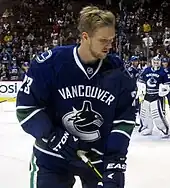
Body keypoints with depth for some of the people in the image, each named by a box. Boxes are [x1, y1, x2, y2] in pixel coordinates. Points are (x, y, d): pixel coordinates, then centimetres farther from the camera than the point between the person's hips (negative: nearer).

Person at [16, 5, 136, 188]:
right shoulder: (50, 63, -17)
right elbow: (26, 106, -11)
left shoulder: (117, 72, -9)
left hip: (99, 158, 2)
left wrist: (115, 161, -12)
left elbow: (124, 120, -5)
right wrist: (53, 137, -20)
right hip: (52, 157, -2)